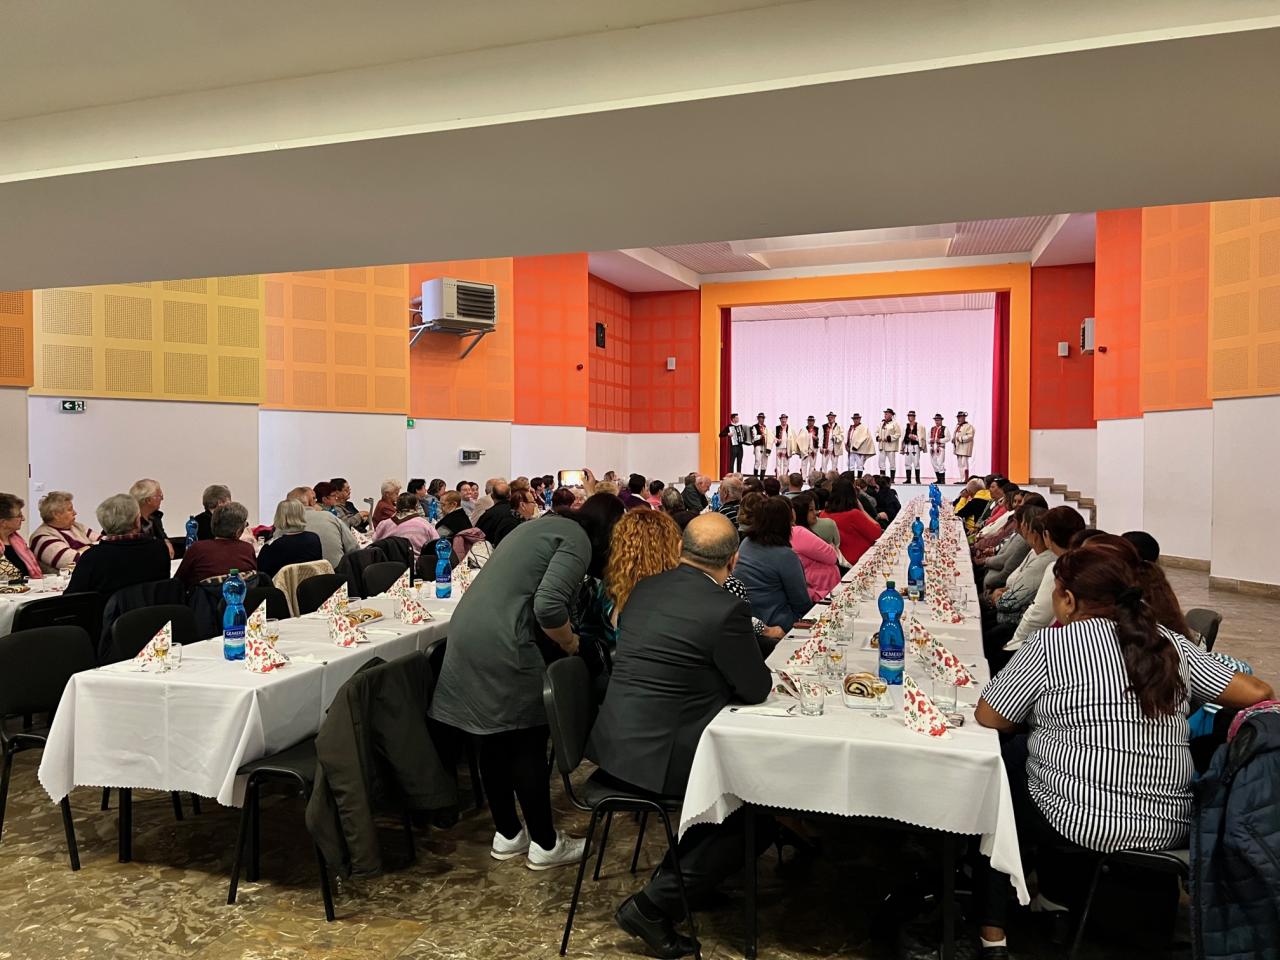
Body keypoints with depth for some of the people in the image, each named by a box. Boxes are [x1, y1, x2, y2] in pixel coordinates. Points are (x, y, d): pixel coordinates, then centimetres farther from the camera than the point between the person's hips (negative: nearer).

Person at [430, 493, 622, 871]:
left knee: (496, 739, 17)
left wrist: (558, 641, 22)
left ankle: (507, 834, 29)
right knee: (528, 743, 3)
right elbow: (548, 605, -20)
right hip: (502, 644, -9)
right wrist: (570, 643, -3)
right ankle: (545, 844, 16)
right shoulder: (578, 541, -7)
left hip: (469, 631, 10)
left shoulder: (549, 524, 22)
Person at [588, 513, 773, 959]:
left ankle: (686, 875, 32)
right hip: (658, 757, -9)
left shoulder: (645, 588, 5)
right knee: (761, 810, 6)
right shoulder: (726, 608, -18)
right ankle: (655, 903, 3)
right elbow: (757, 689, -8)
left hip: (617, 743, 9)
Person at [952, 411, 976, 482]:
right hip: (958, 448, 9)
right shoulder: (957, 426, 20)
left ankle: (966, 480, -11)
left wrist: (961, 439, -23)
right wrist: (953, 439, 7)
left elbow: (970, 436, -18)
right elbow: (954, 434, 28)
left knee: (964, 464, -12)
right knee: (959, 464, 10)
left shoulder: (969, 426, -8)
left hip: (964, 448, -9)